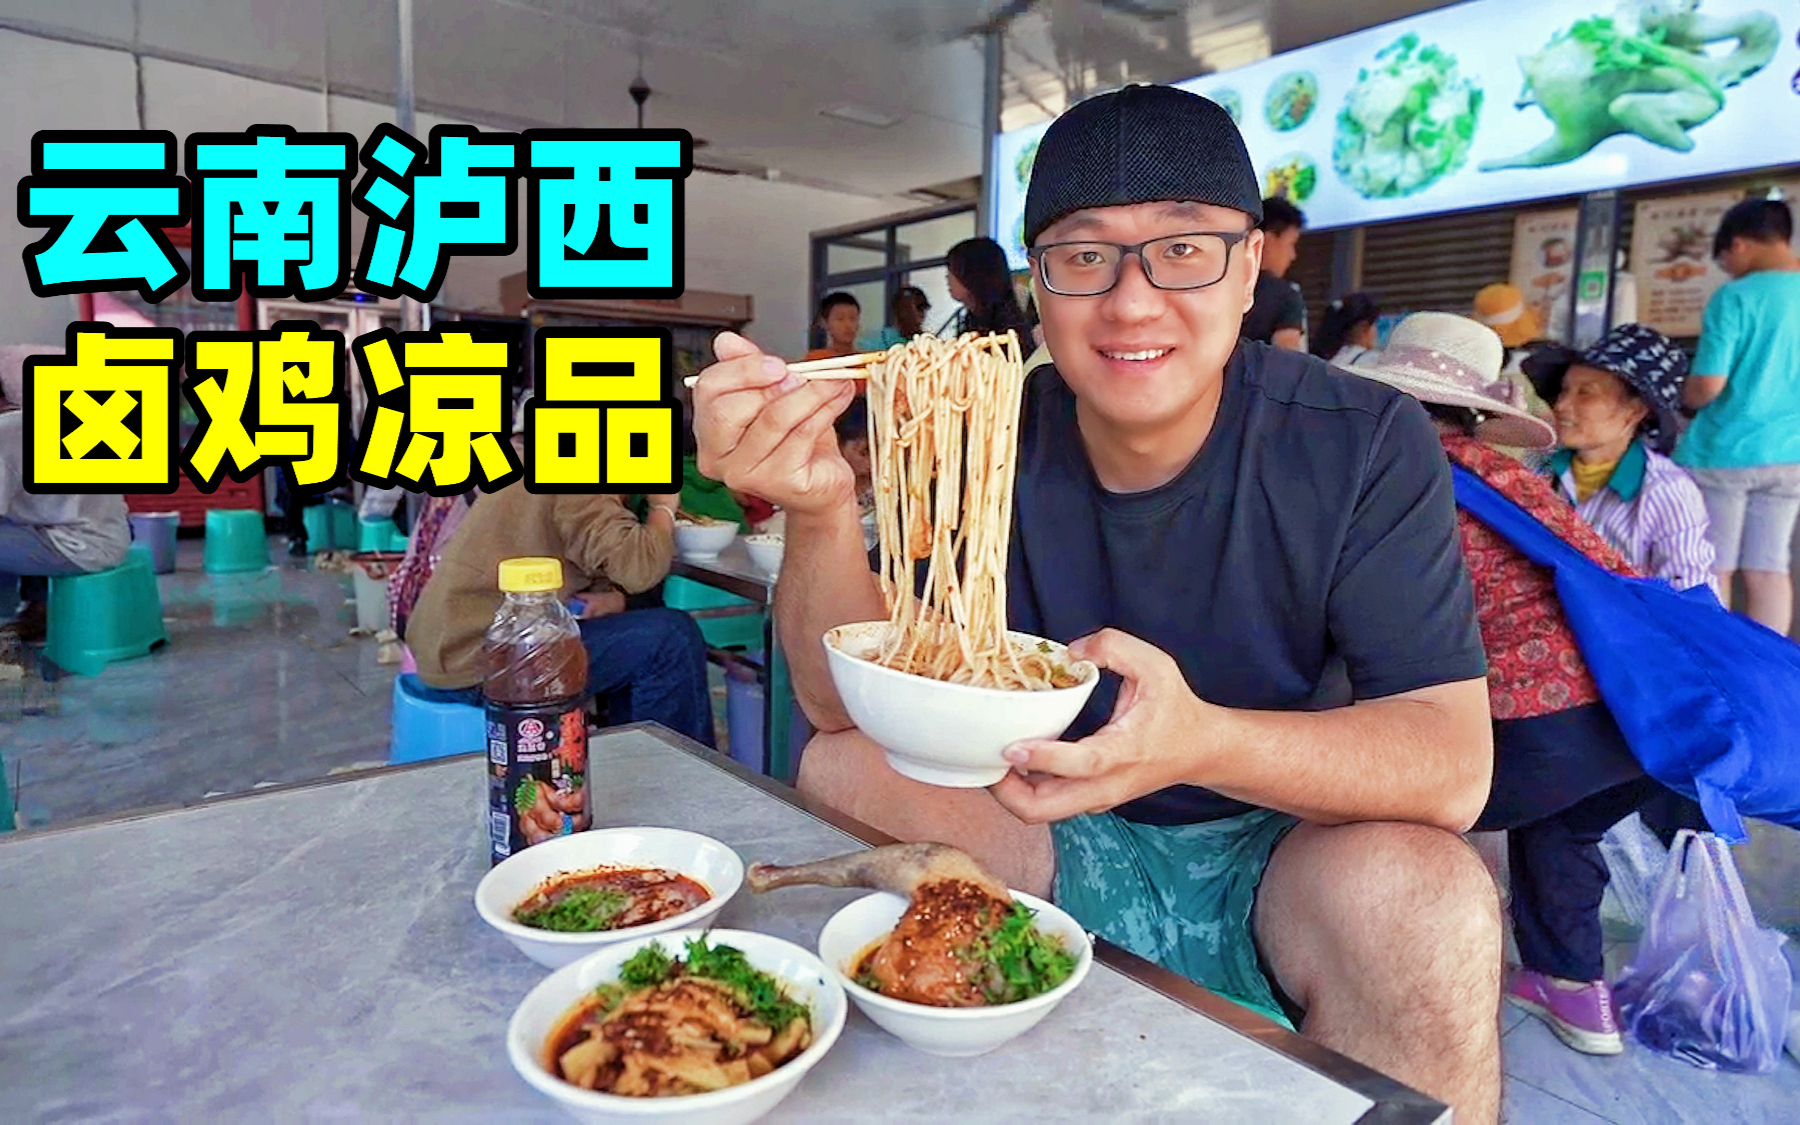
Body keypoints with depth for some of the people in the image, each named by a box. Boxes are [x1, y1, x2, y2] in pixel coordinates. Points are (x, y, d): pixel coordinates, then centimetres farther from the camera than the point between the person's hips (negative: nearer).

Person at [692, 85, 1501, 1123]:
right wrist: (820, 509, -31)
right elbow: (849, 707, -12)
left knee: (1420, 894, -31)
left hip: (1279, 853, -1)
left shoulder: (1364, 443, -14)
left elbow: (1454, 762, -21)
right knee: (838, 775, -15)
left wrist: (1202, 741, -40)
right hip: (1056, 844, 2)